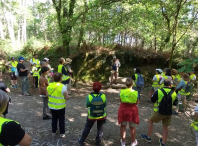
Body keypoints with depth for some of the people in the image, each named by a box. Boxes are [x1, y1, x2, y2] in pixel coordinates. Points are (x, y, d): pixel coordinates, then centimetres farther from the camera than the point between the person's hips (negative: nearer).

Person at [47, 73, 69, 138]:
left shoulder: (49, 85, -5)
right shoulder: (63, 86, -21)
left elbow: (47, 95, 5)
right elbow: (67, 97, -17)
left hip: (52, 106, 4)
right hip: (60, 106, -4)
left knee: (54, 119, 21)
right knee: (61, 120, 13)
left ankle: (53, 132, 32)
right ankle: (62, 133, 22)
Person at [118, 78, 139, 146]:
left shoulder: (121, 91, -13)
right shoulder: (135, 92, -15)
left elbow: (120, 100, -1)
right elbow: (137, 103, -7)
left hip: (123, 110, 1)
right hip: (132, 110, -1)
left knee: (123, 126, 19)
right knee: (132, 127, 17)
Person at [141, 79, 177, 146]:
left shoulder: (159, 91, -11)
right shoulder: (174, 93, -2)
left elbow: (152, 100, -2)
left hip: (159, 112, -3)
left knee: (150, 121, 17)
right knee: (165, 127, 15)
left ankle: (148, 137, 24)